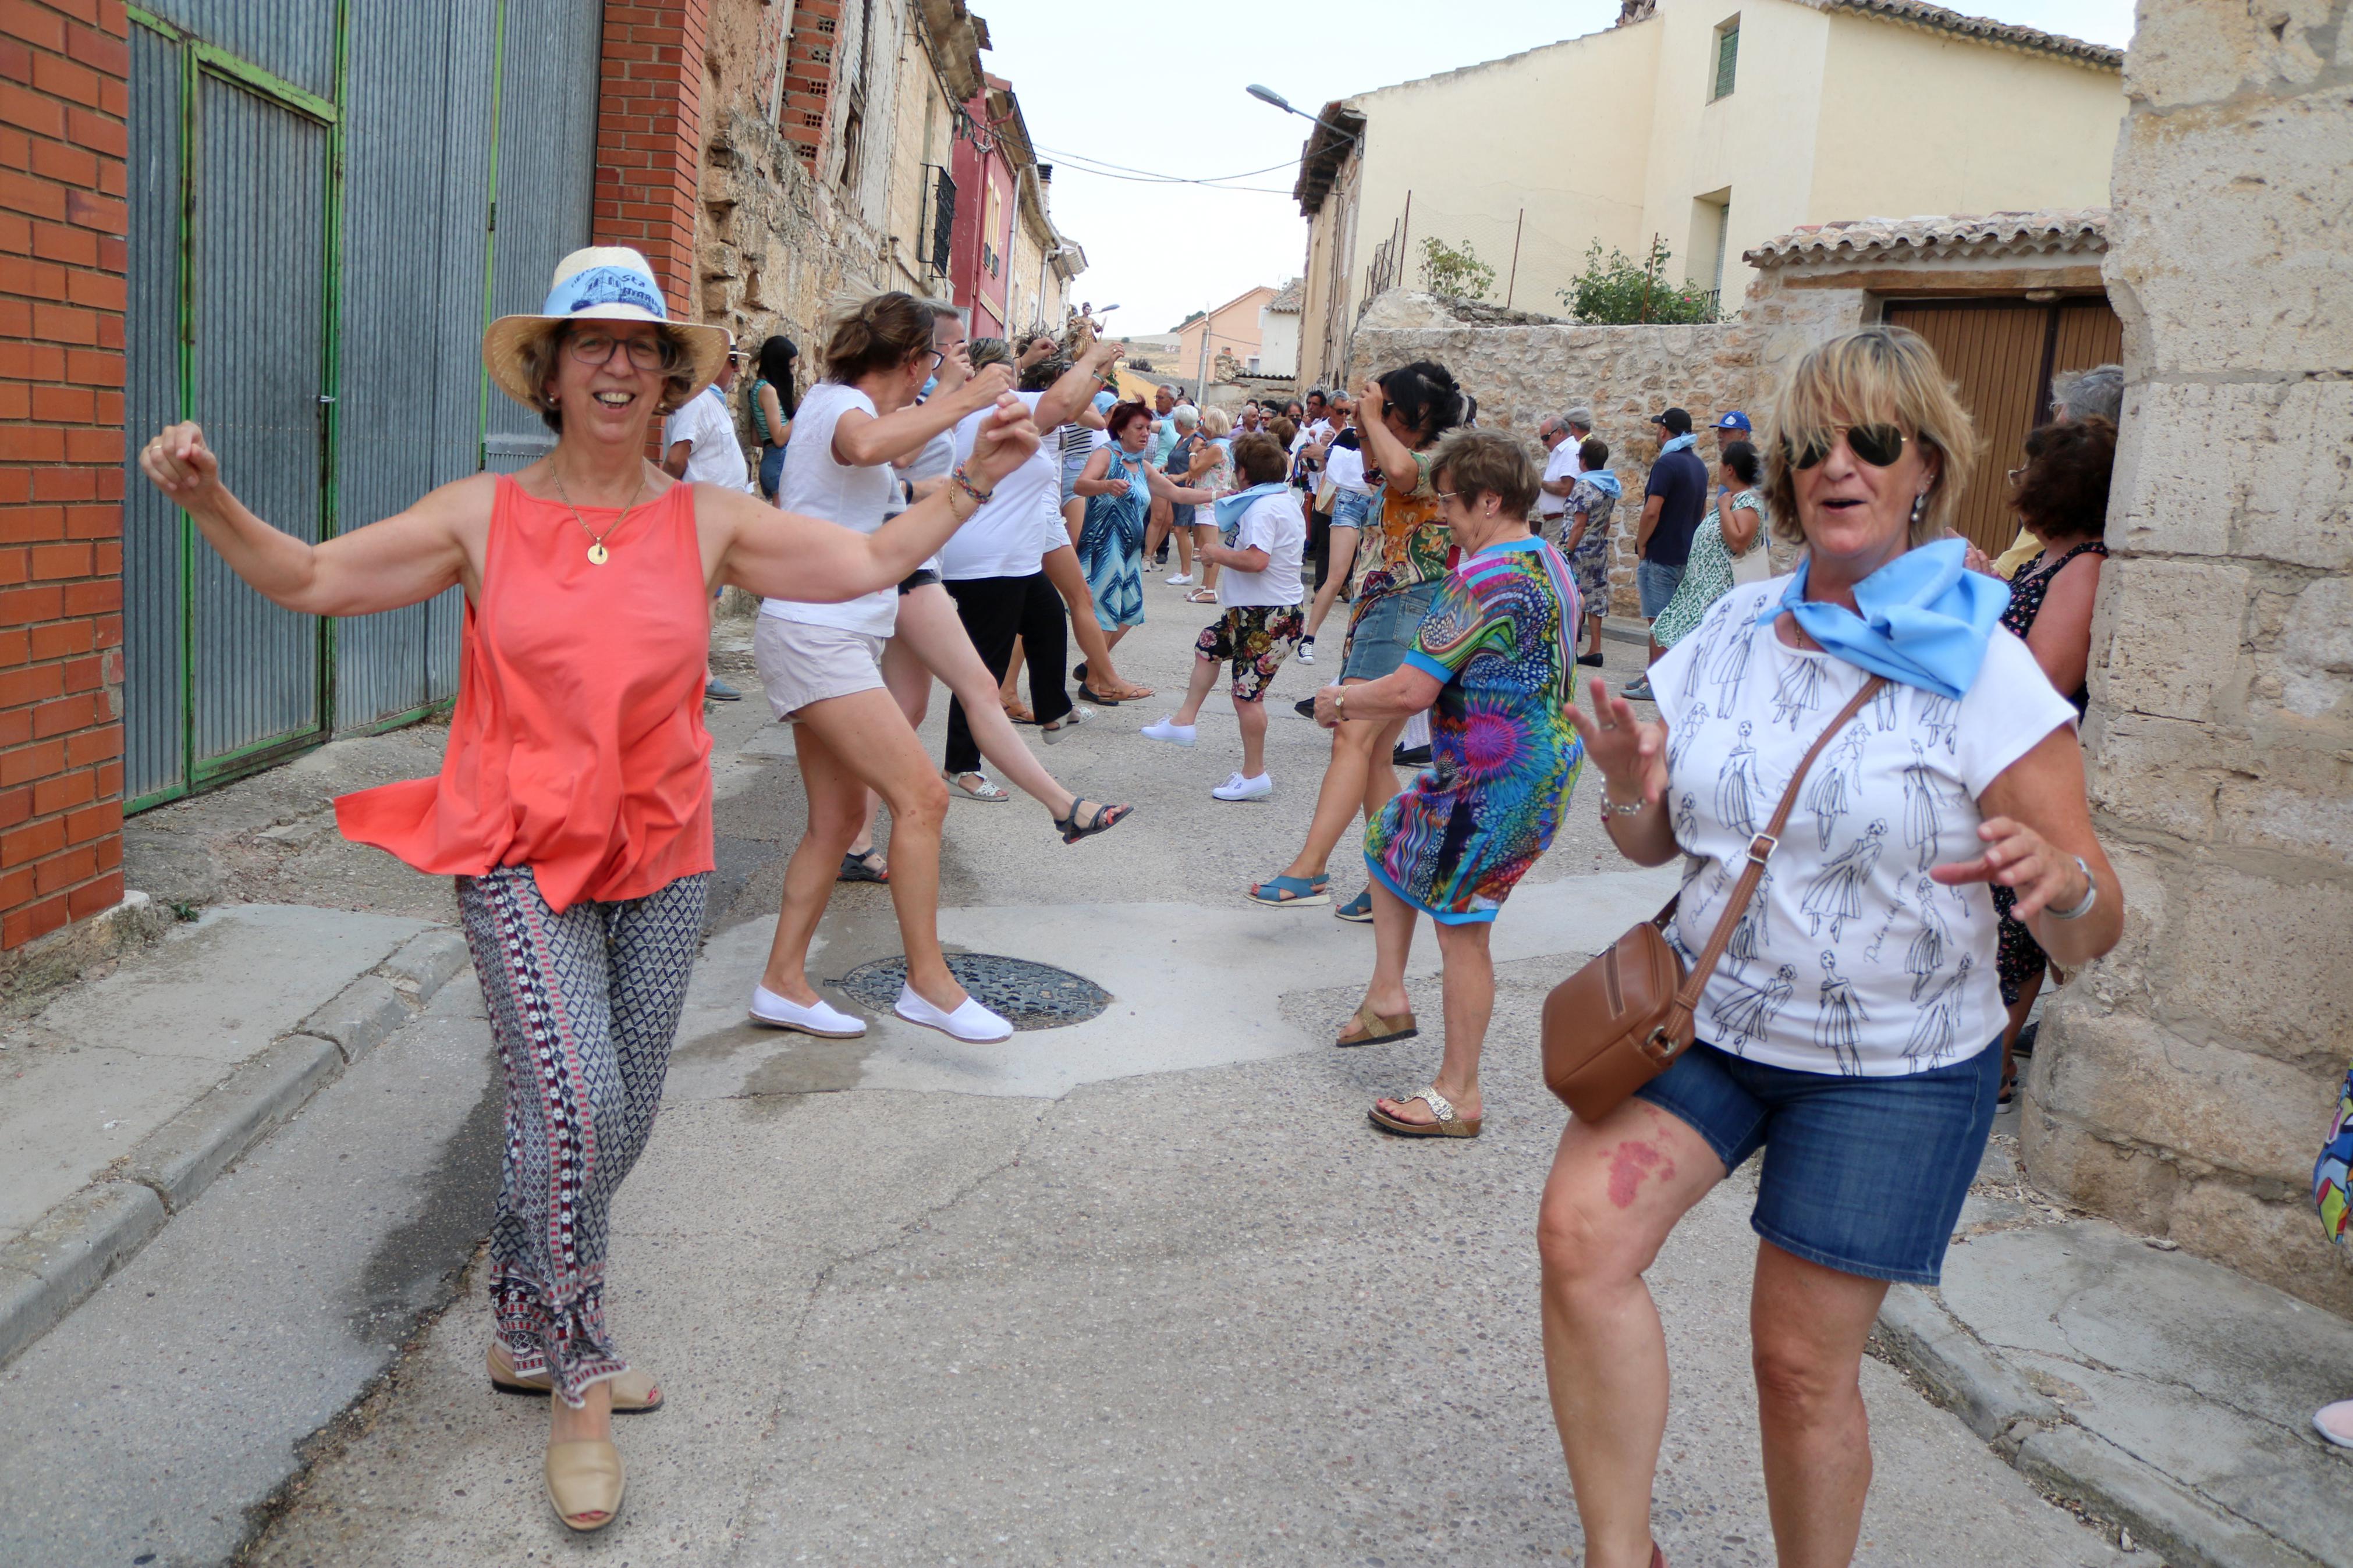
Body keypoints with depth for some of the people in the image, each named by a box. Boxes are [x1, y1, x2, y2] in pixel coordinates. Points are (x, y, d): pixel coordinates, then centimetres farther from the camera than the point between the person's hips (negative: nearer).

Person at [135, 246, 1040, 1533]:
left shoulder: (708, 522, 4)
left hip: (659, 859, 3)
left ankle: (528, 1333, 37)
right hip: (518, 853, -3)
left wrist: (972, 483, 0)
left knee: (617, 1121, 12)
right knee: (574, 1095, -19)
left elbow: (867, 561, 7)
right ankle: (578, 1382, 2)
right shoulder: (483, 515, 0)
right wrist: (208, 500, -12)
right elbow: (309, 578, 3)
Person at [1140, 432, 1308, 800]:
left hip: (1266, 617, -11)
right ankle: (1184, 720, 33)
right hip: (1252, 610, 11)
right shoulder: (1287, 500, 13)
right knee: (1208, 647, 26)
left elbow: (1257, 560, -32)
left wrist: (1218, 554, -15)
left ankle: (1255, 775, 1)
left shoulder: (1263, 507, -20)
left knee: (1247, 693, -6)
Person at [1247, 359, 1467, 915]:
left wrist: (1373, 419, -13)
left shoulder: (1439, 462, -7)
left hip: (1406, 611, -11)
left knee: (1354, 737, -22)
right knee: (1374, 755, 8)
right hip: (1379, 609, 11)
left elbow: (1399, 470, -30)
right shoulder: (1412, 464, 22)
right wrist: (1364, 428, 26)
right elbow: (1380, 474, 44)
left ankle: (1308, 871, -31)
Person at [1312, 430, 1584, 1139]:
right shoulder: (1549, 563, 10)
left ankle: (1457, 1095, 9)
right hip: (1542, 758, 11)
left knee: (1460, 925, -2)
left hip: (1493, 781, -11)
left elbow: (1412, 691, -24)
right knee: (1391, 835, 23)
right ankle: (1387, 996, 29)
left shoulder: (1485, 581, -23)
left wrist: (1341, 701, -6)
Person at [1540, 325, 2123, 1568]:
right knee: (1580, 1233, -16)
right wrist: (1631, 794, -15)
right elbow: (1656, 844, 8)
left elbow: (2093, 931, -12)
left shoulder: (1982, 672, -11)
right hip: (1704, 1013, 4)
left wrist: (2061, 884, -36)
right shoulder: (1729, 632, 1)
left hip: (1893, 1069, -3)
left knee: (1804, 1359, 1)